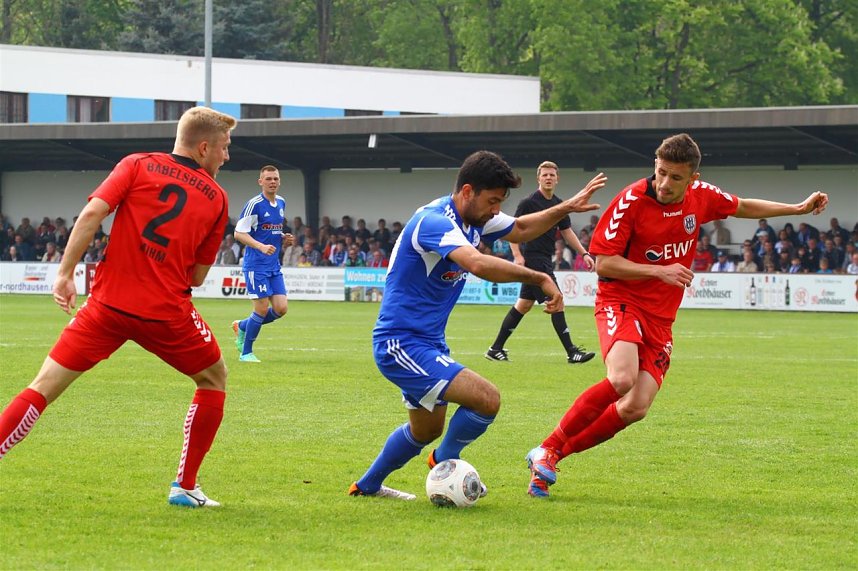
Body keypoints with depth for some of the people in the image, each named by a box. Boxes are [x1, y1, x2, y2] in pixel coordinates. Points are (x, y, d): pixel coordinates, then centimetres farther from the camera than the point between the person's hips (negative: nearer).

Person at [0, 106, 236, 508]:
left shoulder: (137, 166, 7)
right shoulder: (216, 197, 9)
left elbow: (93, 212, -8)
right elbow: (197, 276, 10)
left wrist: (66, 273, -4)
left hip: (109, 301, 1)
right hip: (167, 310, -1)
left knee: (45, 386, 3)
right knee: (214, 379, 23)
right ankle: (185, 487, 20)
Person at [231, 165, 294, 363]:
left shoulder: (281, 203, 12)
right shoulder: (254, 204, -12)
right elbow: (239, 233, -15)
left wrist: (284, 239, 4)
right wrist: (261, 246, -27)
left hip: (274, 265, 7)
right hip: (256, 264, -7)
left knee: (281, 308, 0)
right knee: (262, 308, -7)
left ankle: (242, 326, 23)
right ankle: (246, 353, 9)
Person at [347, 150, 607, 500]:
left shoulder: (473, 218, 4)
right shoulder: (434, 221, -25)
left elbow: (520, 229, 23)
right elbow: (479, 264, -42)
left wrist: (567, 208, 10)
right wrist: (540, 279, -38)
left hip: (428, 341, 11)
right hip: (402, 343, -11)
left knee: (426, 430, 27)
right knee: (486, 399, -21)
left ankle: (367, 486, 45)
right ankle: (445, 461, 4)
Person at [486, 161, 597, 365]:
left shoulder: (558, 204, 12)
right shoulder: (529, 203, -10)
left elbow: (567, 232, 18)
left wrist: (584, 253, 10)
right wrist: (517, 255, -20)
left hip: (545, 260, 9)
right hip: (533, 258, -9)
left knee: (524, 304, 12)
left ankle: (496, 348, 17)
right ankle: (571, 352, -10)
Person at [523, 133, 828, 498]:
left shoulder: (701, 197, 1)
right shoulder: (632, 201, -16)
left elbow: (743, 207, 23)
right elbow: (603, 263, -15)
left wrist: (798, 209, 24)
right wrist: (660, 271, -21)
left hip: (660, 318, 6)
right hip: (621, 301, -6)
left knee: (636, 408, -9)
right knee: (621, 379, -32)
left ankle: (555, 456, 3)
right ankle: (547, 449, -19)